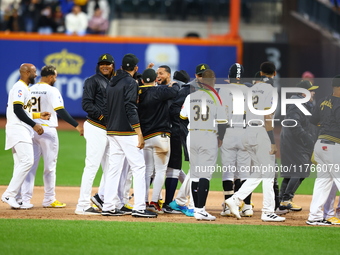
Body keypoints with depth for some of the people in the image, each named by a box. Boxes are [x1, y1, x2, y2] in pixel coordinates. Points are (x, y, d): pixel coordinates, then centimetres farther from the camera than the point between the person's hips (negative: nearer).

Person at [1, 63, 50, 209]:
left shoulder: (24, 88, 22)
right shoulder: (19, 88, -10)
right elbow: (17, 110, -20)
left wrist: (39, 115, 18)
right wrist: (34, 125, -20)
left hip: (23, 131, 11)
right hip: (18, 130, -11)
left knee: (21, 164, 7)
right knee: (27, 161, -19)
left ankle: (15, 199, 5)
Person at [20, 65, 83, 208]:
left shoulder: (30, 90, 9)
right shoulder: (52, 91, -9)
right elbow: (60, 111, -19)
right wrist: (76, 125, -19)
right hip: (47, 130, -6)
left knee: (30, 165, 6)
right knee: (50, 166, 4)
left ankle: (25, 199, 0)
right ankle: (49, 200, 9)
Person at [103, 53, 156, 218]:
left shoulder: (112, 83, 15)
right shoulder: (130, 83, -10)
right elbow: (130, 109, -18)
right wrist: (139, 134, -18)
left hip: (112, 131, 8)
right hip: (127, 132, -8)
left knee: (114, 167, 10)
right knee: (138, 167, -6)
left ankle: (108, 207, 8)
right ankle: (139, 208, -11)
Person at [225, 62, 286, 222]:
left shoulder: (252, 89, 15)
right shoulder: (270, 90, -9)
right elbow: (267, 118, -16)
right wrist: (273, 142, -16)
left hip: (249, 134, 8)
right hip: (262, 135, -8)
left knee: (258, 173, 14)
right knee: (268, 173, -2)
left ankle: (235, 199, 2)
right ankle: (268, 212, -3)